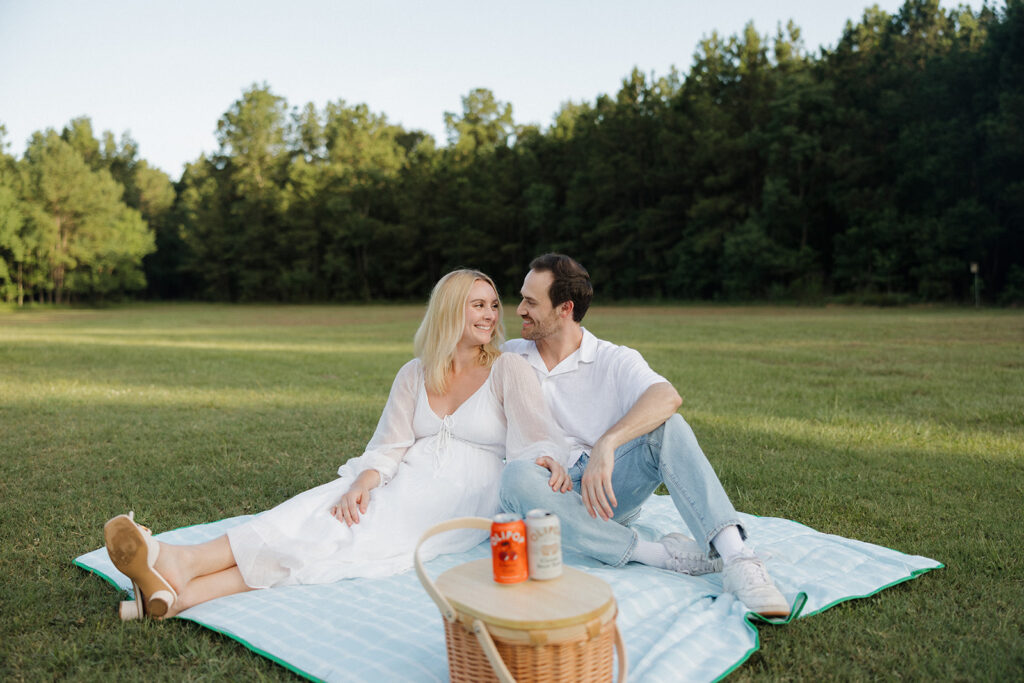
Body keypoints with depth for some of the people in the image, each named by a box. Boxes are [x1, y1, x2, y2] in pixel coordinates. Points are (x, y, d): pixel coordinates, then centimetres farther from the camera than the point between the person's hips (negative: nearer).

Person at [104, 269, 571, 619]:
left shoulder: (510, 369, 4)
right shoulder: (415, 375, 14)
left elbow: (538, 438, -7)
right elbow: (389, 447, 5)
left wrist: (547, 462, -31)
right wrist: (364, 481, -16)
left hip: (467, 499, -4)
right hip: (409, 483, 4)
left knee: (363, 530, -28)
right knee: (331, 506, -25)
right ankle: (179, 576, -41)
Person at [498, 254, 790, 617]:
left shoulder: (614, 361, -2)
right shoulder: (508, 357, 10)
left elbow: (667, 397, -25)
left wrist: (606, 444, -40)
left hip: (605, 491, -1)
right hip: (544, 494, 1)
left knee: (665, 425, -25)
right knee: (517, 475, -35)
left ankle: (736, 557, -38)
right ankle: (655, 554, -33)